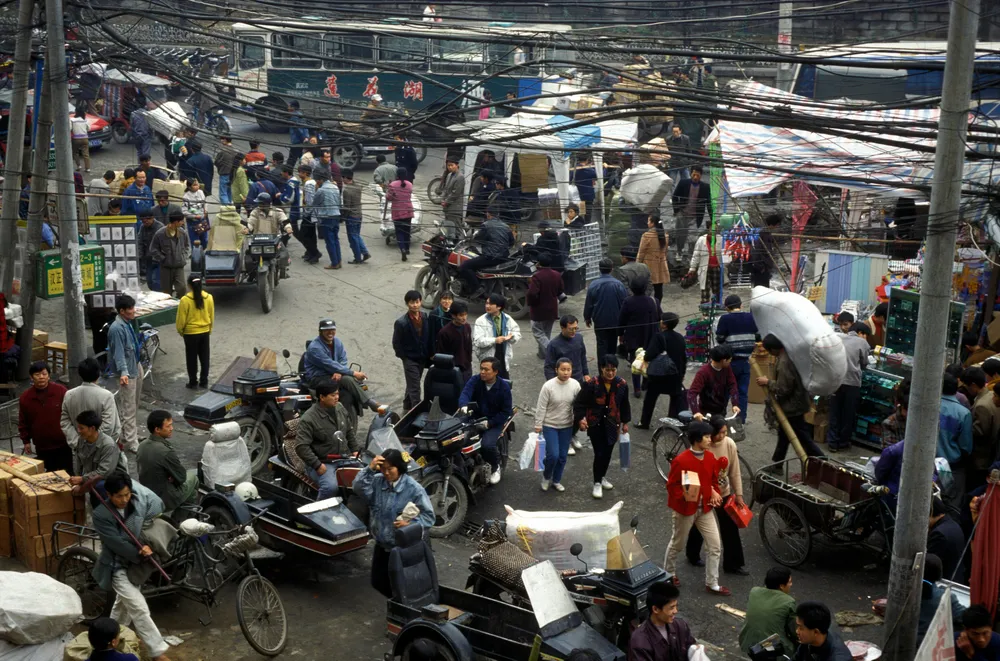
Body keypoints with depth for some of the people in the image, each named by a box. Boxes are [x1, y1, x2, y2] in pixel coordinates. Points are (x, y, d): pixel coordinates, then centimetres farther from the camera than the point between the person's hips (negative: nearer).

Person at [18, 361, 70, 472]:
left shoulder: (61, 391, -10)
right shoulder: (25, 397, -2)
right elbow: (23, 422, 7)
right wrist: (26, 441, 7)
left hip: (63, 443, -2)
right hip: (41, 446, 2)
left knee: (66, 473, 8)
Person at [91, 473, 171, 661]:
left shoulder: (138, 503, -11)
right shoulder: (101, 515, -23)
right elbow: (118, 544, -23)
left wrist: (148, 546, -18)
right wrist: (141, 556, -18)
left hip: (136, 562, 6)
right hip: (118, 566, -6)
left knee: (125, 603, 24)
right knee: (140, 609, -10)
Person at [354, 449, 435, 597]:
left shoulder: (414, 488, -16)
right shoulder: (377, 481, -3)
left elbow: (429, 516, -14)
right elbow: (359, 488, -19)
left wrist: (410, 524, -28)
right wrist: (370, 469, -27)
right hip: (382, 545, 5)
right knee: (378, 582, 19)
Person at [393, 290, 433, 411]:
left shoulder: (425, 317, -4)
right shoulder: (401, 323, -19)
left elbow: (428, 336, 6)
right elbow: (396, 344, -11)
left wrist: (428, 354, 3)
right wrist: (405, 357, -9)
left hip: (422, 358, 5)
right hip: (410, 359, -5)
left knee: (413, 384, 22)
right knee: (415, 388, -5)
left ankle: (407, 405, 40)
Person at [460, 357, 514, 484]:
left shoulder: (504, 387, -10)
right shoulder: (475, 381, -5)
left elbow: (506, 412, -8)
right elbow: (465, 393, -23)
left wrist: (489, 423, -19)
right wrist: (464, 406, -47)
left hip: (494, 422, -3)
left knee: (487, 445, -28)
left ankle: (495, 466, 5)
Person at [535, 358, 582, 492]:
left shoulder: (575, 385, -9)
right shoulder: (548, 386, -18)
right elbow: (541, 407, -11)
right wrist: (538, 426, -8)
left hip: (567, 426, 3)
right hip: (549, 426, -3)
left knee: (563, 456, 11)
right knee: (553, 455, -9)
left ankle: (556, 480, 31)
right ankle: (546, 477, 20)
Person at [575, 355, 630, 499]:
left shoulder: (622, 384, -6)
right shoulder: (591, 384, -17)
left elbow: (625, 405, 8)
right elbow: (580, 403, -10)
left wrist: (625, 422, 13)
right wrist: (581, 418, -23)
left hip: (612, 425, 3)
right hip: (595, 425, -3)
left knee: (608, 453, 12)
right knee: (599, 453, -6)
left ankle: (602, 477, 36)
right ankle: (597, 483, 10)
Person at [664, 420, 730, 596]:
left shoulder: (711, 457, -2)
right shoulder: (681, 461, -23)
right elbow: (671, 485, -16)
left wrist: (714, 492, -4)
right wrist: (683, 495, -32)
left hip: (705, 508, 6)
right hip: (685, 508, -6)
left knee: (716, 546, 4)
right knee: (677, 544, 15)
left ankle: (712, 583, 17)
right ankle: (669, 574, 39)